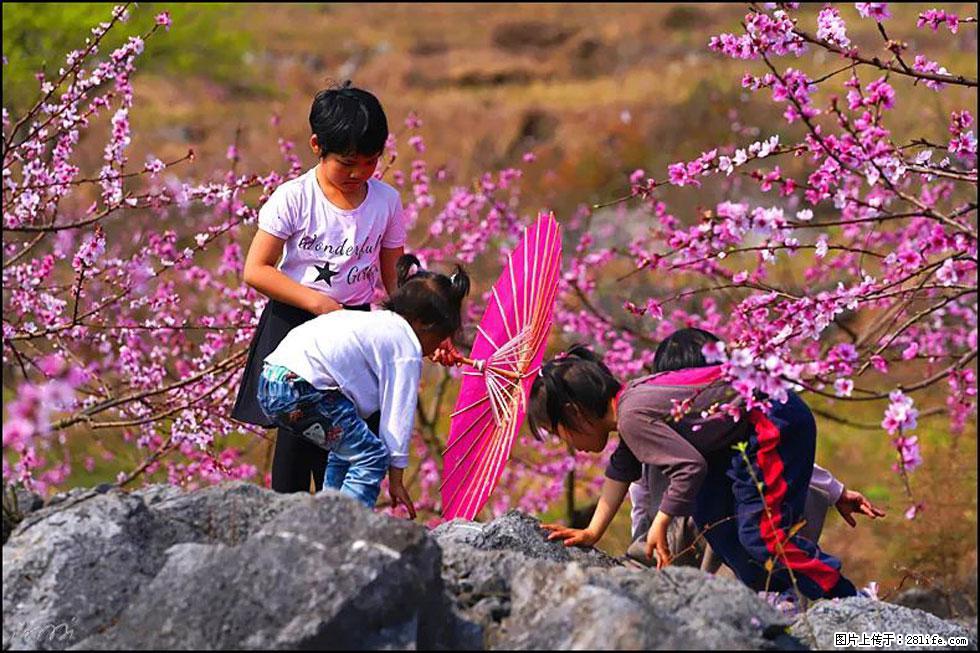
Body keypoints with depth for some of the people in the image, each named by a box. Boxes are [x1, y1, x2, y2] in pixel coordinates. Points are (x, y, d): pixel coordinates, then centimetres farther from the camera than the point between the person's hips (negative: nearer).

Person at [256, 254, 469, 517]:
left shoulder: (375, 321, 30)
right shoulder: (407, 349, 3)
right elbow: (397, 416, 2)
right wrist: (396, 480, 9)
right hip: (301, 388, -10)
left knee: (346, 449, 24)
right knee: (371, 457, -3)